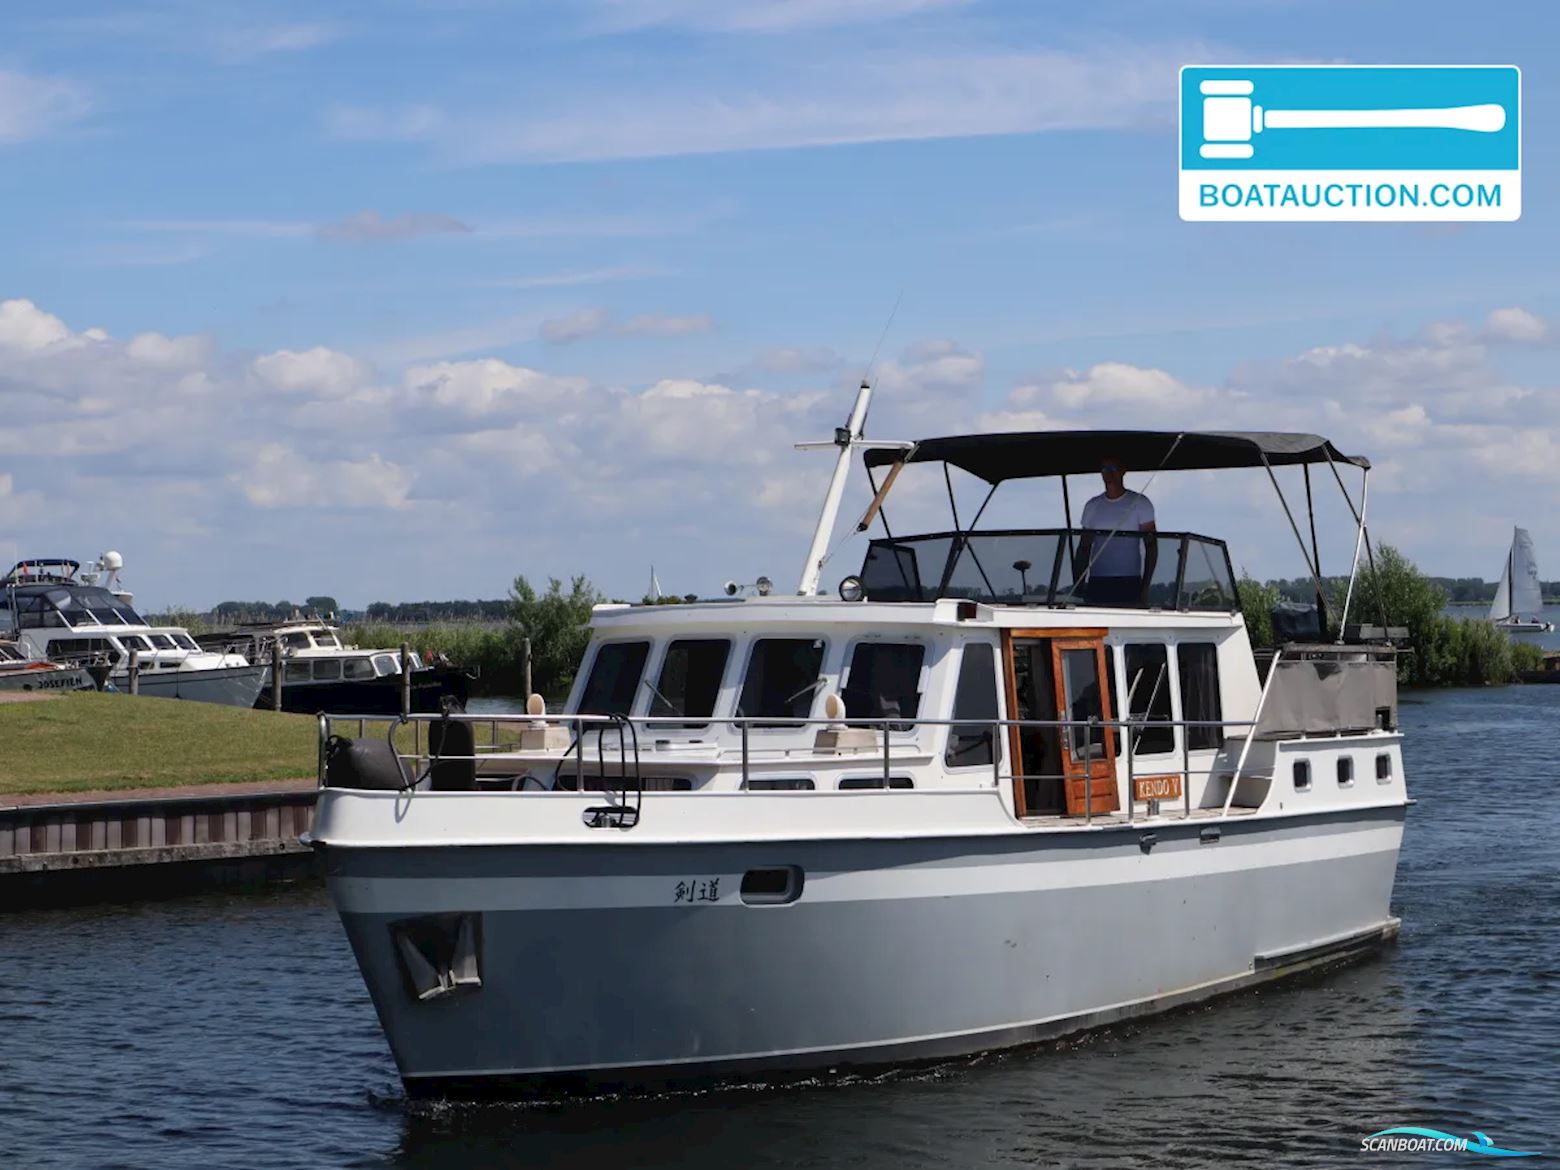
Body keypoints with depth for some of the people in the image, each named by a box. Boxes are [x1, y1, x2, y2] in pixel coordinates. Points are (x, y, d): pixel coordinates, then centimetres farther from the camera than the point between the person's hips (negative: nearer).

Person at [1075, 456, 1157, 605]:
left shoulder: (1139, 503, 5)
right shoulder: (1092, 506, 15)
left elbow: (1151, 546, 3)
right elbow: (1084, 547, 17)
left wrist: (1145, 585, -7)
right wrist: (1079, 583, 6)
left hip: (1129, 582, -3)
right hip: (1097, 582, 3)